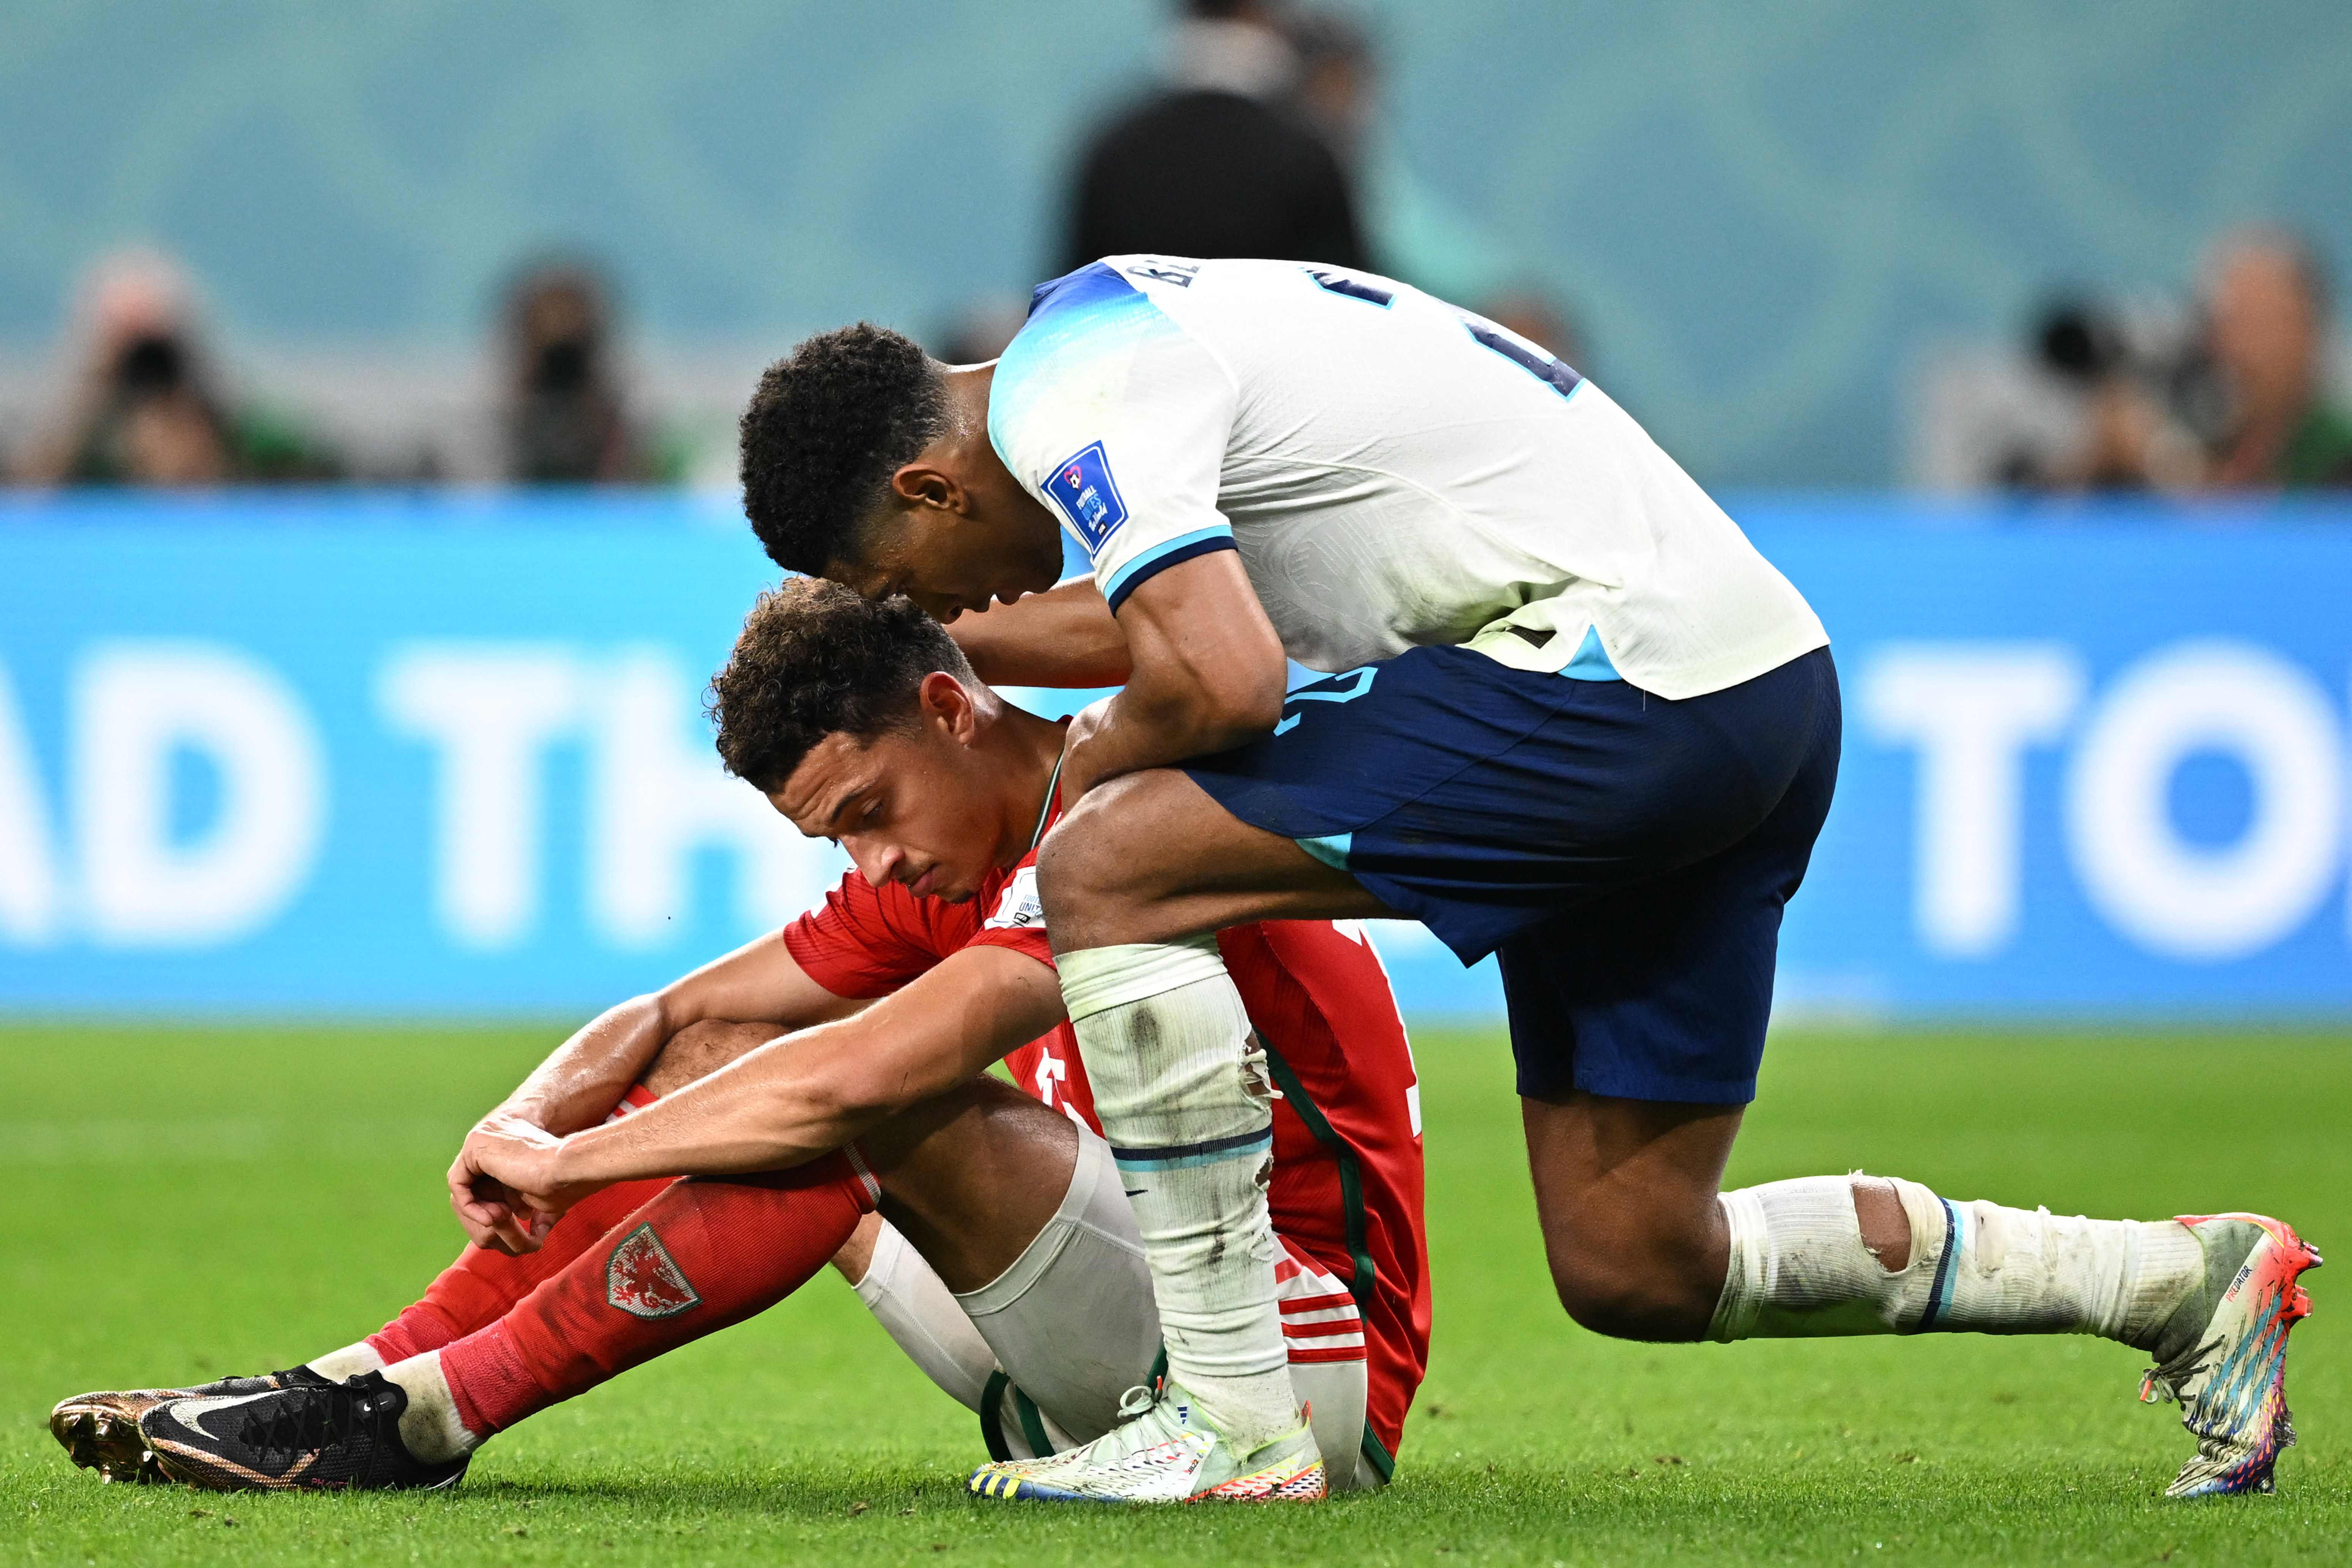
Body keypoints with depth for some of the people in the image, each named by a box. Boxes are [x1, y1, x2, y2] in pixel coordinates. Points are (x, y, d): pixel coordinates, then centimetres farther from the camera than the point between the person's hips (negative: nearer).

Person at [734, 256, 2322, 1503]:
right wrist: (954, 648, 40)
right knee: (1634, 1267, 14)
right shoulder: (1129, 327, 21)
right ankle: (2186, 1282, 21)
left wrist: (1092, 755, -2)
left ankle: (1237, 1408, -12)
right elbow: (1198, 604, 39)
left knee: (1104, 869, -12)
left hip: (1626, 672, -10)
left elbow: (1221, 679, -22)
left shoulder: (1059, 395, -10)